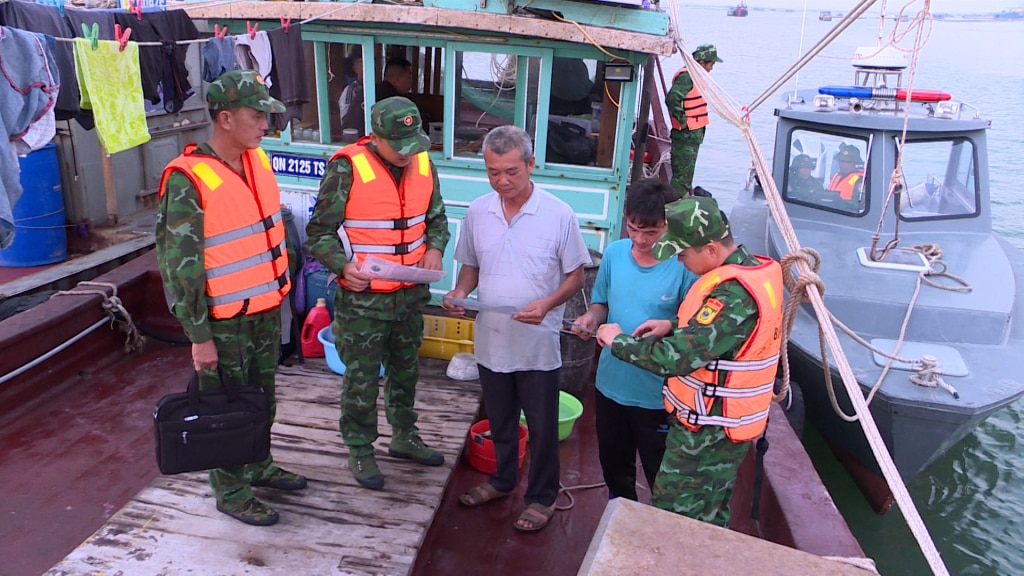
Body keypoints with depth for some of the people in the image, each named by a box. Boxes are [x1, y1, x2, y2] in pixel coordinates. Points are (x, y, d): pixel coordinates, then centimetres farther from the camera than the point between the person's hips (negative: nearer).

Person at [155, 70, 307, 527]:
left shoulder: (257, 160, 2)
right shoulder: (187, 180, -21)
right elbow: (178, 265, -19)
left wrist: (280, 292, 18)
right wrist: (199, 336, -17)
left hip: (266, 311, 7)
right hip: (225, 322, -7)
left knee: (263, 398, 22)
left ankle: (258, 466, 42)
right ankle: (231, 493, 27)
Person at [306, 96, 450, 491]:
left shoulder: (423, 164, 0)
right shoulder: (347, 168, -16)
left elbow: (436, 218, 15)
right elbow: (319, 233, -11)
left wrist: (434, 248, -5)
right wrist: (343, 266, -28)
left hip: (410, 294, 5)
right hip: (361, 298, -5)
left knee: (405, 371, 21)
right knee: (362, 380, 7)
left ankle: (404, 437, 41)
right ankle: (360, 451, 27)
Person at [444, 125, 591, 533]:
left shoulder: (559, 215, -13)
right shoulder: (477, 212, -2)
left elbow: (575, 277, -6)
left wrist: (547, 304, -24)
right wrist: (460, 292, -10)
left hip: (538, 344, -4)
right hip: (491, 340, 4)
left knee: (541, 426, 11)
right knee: (499, 419, 23)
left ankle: (542, 497, 32)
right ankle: (503, 480, 45)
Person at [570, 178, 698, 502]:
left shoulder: (683, 266, -19)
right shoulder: (614, 253, -4)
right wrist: (591, 317, -11)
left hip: (658, 394, -5)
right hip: (611, 383, 6)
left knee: (662, 479, 12)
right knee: (613, 464, 26)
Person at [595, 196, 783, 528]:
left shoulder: (735, 294, -29)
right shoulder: (756, 268, 3)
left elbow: (677, 358, -31)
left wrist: (618, 341, -17)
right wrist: (673, 326, 4)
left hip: (709, 433, -10)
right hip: (724, 425, 10)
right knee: (710, 518, 25)